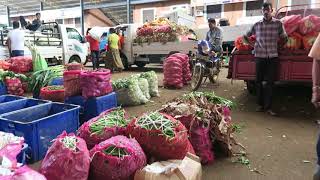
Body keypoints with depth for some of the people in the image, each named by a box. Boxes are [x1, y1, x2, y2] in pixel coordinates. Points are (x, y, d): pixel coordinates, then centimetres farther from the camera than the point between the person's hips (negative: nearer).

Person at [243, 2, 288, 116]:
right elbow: (245, 37, 16)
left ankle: (268, 107, 5)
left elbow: (285, 38, 14)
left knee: (270, 82, -1)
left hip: (273, 57, -1)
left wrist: (278, 47, 5)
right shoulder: (257, 25, 5)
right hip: (259, 56, 1)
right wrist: (252, 45, 7)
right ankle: (260, 104, 16)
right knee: (259, 81, 4)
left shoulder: (278, 24, 3)